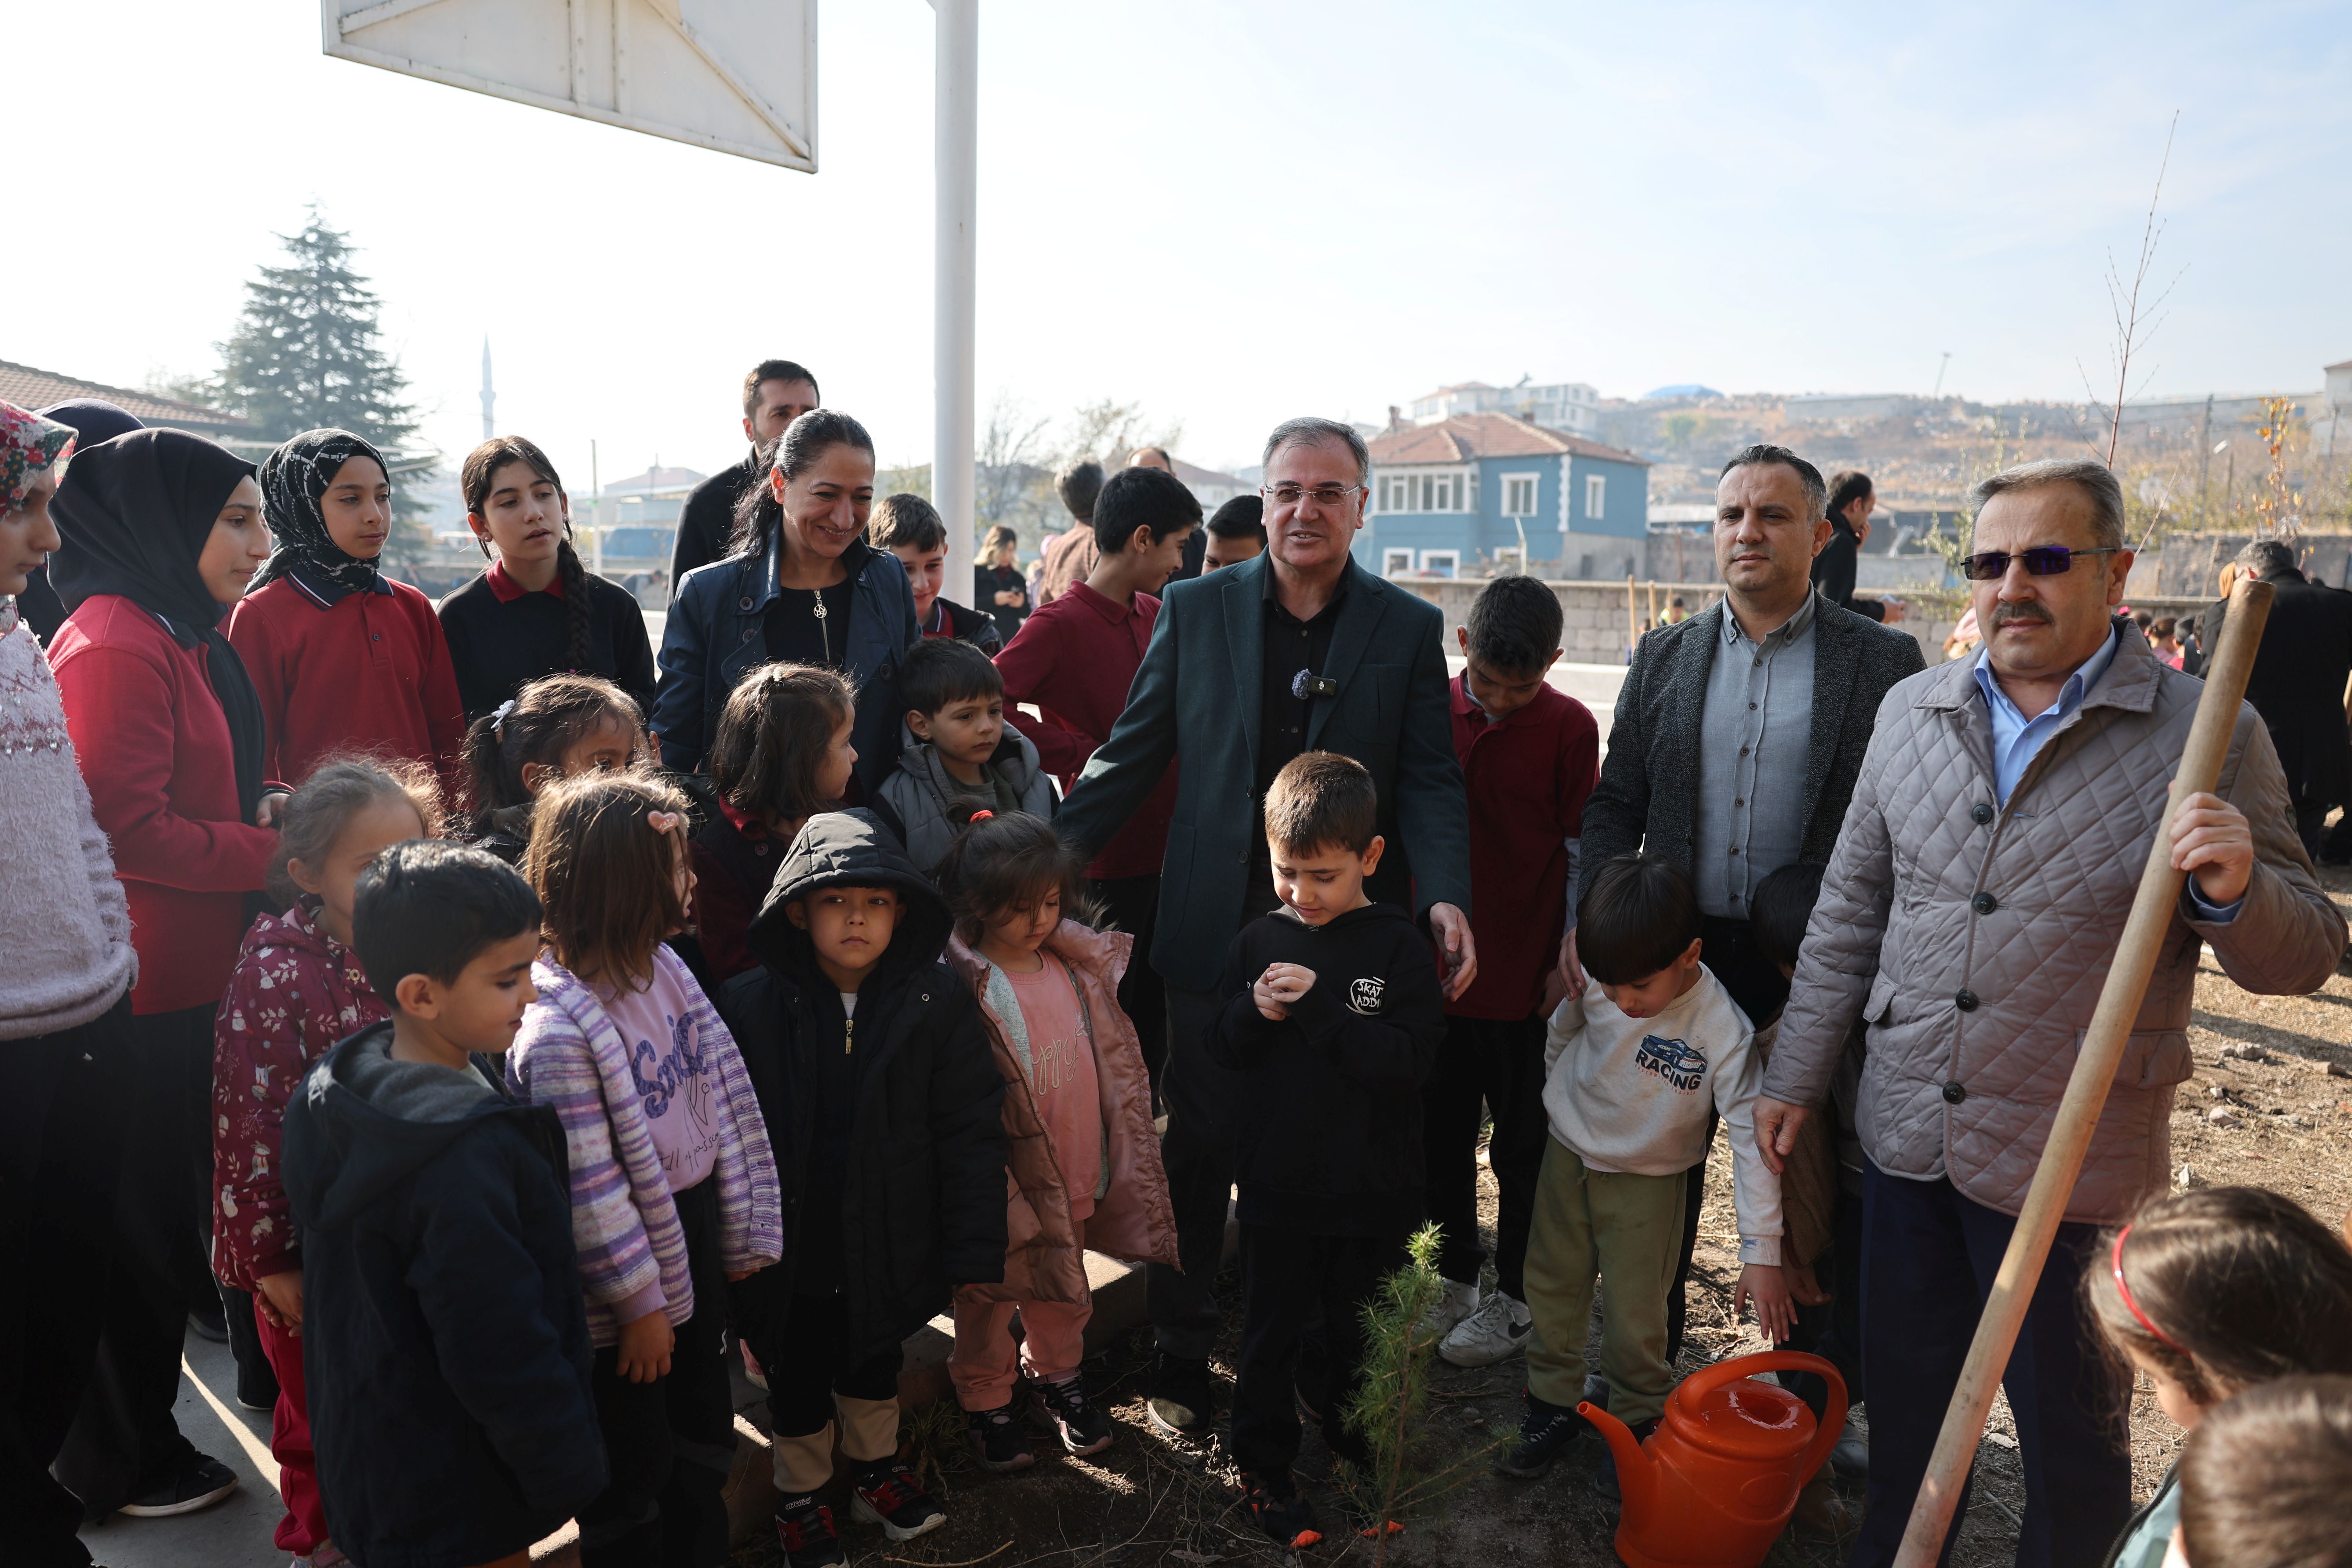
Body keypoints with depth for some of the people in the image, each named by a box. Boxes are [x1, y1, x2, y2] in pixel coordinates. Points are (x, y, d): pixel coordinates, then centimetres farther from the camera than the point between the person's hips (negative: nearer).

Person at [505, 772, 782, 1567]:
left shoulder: (665, 967, -4)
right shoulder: (556, 1031, -27)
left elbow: (725, 1100, 3)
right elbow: (588, 1188, -23)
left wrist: (742, 1229, 7)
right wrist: (638, 1302, -15)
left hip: (696, 1235, 8)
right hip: (626, 1268, -8)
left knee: (703, 1428, 25)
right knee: (634, 1466, 14)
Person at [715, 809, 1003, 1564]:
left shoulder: (938, 1001, -14)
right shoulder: (748, 1006, -16)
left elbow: (971, 1132, -11)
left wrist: (976, 1250, -10)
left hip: (890, 1243, 1)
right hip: (792, 1252, -1)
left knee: (875, 1364, 25)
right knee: (798, 1380, 20)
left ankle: (876, 1472, 52)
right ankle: (801, 1499, 46)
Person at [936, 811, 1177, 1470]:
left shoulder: (1078, 965, -1)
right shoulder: (964, 987, -20)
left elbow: (1115, 1059, 9)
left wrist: (1119, 1157, 11)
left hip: (1075, 1168, 5)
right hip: (1005, 1175, -5)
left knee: (1064, 1293, 24)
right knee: (990, 1295, 15)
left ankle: (1055, 1373, 48)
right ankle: (986, 1398, 37)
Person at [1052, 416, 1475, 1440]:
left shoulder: (1409, 629, 3)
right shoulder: (1196, 609, 3)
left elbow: (1430, 781, 0)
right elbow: (1132, 755, 5)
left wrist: (1445, 897, -16)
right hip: (1216, 933, 0)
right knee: (1199, 1151, 10)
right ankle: (1180, 1357, 27)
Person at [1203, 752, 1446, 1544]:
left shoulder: (1398, 946, -11)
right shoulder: (1258, 941, -4)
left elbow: (1409, 1060, -20)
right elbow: (1223, 1051, 2)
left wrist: (1320, 1008, -28)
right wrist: (1255, 1013, -19)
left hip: (1373, 1190, -1)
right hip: (1278, 1184, 1)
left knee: (1363, 1330, 19)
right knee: (1271, 1332, 14)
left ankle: (1355, 1444, 44)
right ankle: (1263, 1464, 33)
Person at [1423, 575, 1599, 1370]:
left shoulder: (1570, 728, -8)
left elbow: (1582, 852, -3)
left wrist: (1569, 961, -4)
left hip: (1526, 977, -3)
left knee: (1523, 1146, 10)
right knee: (1440, 1133, 15)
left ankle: (1517, 1296, 26)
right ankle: (1454, 1278, 32)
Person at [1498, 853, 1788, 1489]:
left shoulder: (1723, 1029, -29)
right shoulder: (1593, 982, -22)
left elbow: (1753, 1137, -25)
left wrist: (1761, 1251, -27)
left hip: (1647, 1180, -3)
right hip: (1568, 1154, 3)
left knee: (1635, 1315, 4)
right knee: (1551, 1289, 14)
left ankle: (1640, 1420, 29)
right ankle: (1554, 1404, 34)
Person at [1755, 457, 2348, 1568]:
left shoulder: (2208, 735, -9)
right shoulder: (1913, 711, 3)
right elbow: (1849, 913, 9)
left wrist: (2235, 892, -28)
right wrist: (1795, 1077, 10)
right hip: (1907, 1138, 4)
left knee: (2071, 1436, 14)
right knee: (1904, 1398, 21)